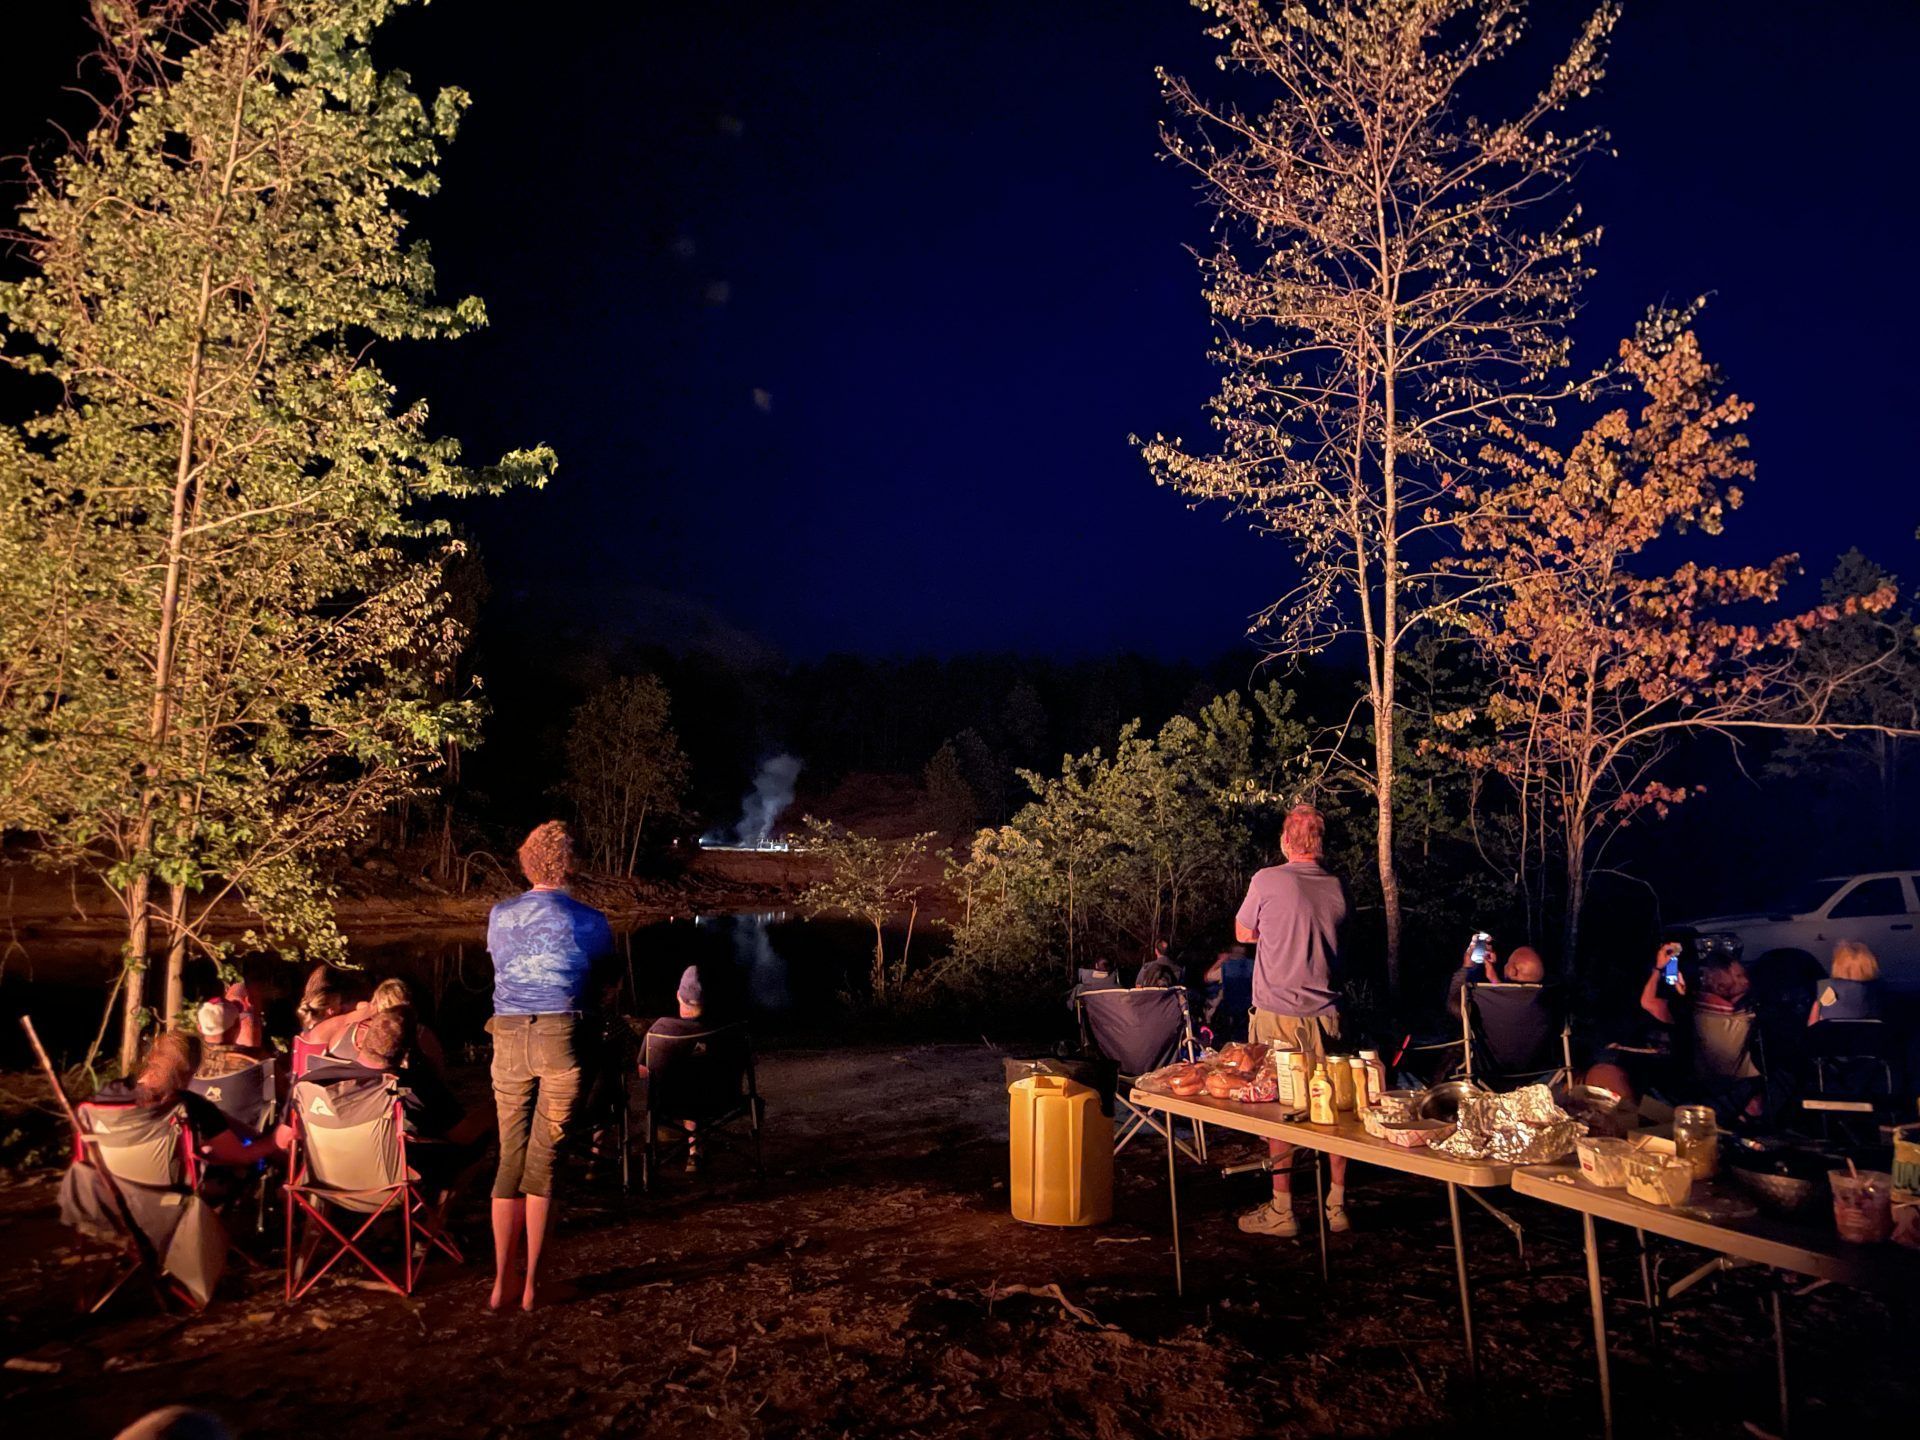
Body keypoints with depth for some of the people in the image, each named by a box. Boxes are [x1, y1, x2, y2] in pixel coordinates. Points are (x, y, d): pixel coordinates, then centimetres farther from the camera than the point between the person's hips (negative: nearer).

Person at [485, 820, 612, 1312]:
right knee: (544, 1160, 3)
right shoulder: (588, 920, -1)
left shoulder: (499, 915, 7)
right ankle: (531, 1284, 9)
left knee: (510, 1159, 11)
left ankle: (501, 1282, 13)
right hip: (562, 1038, -3)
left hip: (508, 1038, 3)